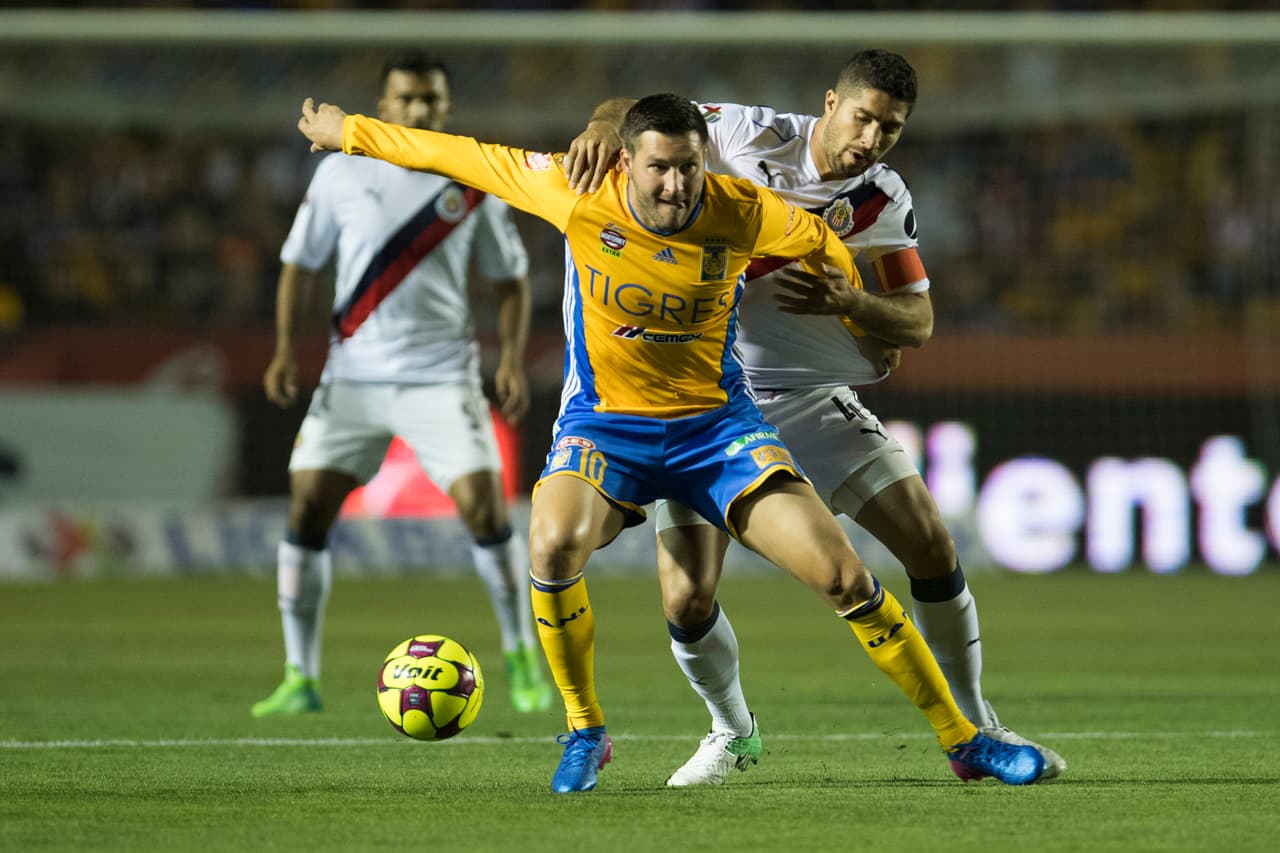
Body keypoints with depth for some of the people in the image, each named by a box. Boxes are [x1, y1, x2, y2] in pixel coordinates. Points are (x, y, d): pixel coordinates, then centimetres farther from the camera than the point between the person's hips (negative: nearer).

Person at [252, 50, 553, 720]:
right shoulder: (342, 174, 1)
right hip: (352, 376, 1)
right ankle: (301, 678, 3)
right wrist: (285, 349, -1)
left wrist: (512, 358, -4)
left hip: (441, 376, -1)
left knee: (485, 508, -13)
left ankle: (522, 659, 6)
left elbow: (510, 279, 9)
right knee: (305, 509, -7)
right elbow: (300, 263, 10)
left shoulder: (474, 183, 1)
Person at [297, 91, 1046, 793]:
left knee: (841, 571, -13)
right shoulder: (577, 195, -15)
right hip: (605, 423, 0)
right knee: (554, 544, -32)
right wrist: (351, 132, 6)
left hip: (716, 424, 1)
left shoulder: (742, 214, -14)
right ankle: (586, 733, -7)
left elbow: (825, 247, 6)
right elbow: (458, 156, -3)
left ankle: (960, 737, 4)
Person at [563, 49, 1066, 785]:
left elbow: (919, 320, 1)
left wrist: (847, 302, -20)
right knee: (687, 601, -13)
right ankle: (733, 731, 18)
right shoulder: (755, 136, -11)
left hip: (808, 394, 3)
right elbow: (639, 113, -3)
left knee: (933, 545, -6)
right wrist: (606, 128, -28)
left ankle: (974, 729, 13)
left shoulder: (884, 201, -2)